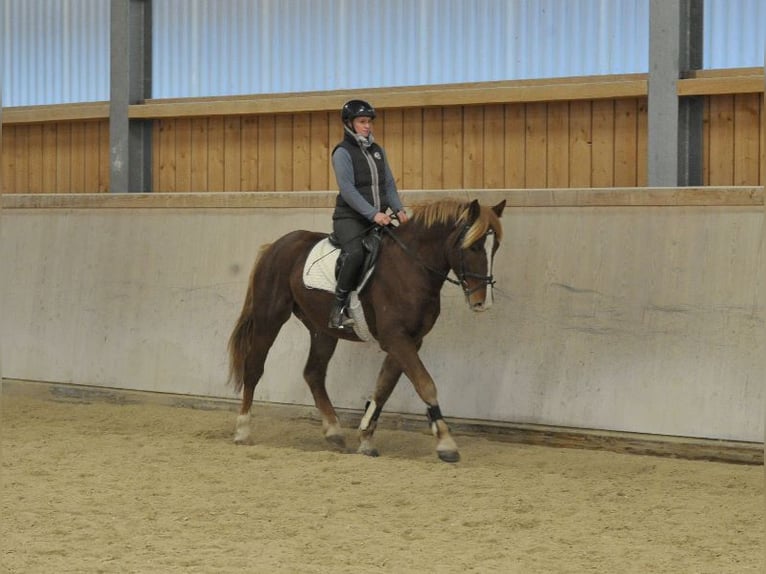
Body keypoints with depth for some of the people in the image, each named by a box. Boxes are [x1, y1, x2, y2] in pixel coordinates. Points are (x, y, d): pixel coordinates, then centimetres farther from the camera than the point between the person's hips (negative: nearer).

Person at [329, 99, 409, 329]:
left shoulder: (377, 150, 17)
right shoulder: (343, 152, -5)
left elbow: (389, 185, 15)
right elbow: (347, 189, -15)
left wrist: (398, 209, -4)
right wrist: (373, 214, -23)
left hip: (378, 218, 7)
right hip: (349, 217, -7)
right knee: (355, 253, -33)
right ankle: (338, 309, -26)